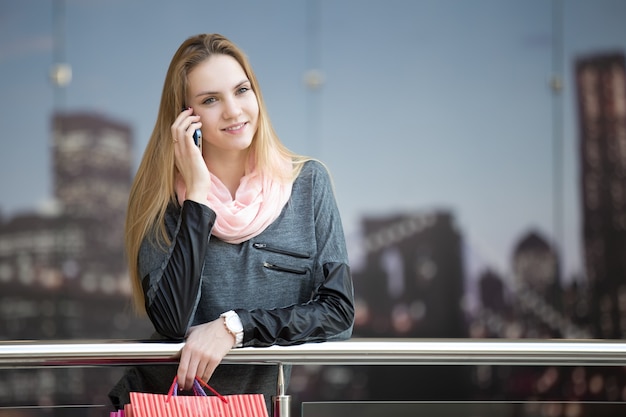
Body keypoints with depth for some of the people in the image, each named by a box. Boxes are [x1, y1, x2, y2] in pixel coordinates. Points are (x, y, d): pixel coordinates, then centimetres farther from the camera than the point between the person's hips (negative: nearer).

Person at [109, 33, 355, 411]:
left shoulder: (307, 182, 4)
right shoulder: (161, 194, 1)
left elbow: (339, 311, 0)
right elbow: (171, 323, -11)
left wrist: (234, 327, -11)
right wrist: (198, 193, -11)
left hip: (275, 393, 0)